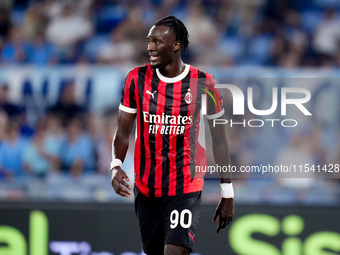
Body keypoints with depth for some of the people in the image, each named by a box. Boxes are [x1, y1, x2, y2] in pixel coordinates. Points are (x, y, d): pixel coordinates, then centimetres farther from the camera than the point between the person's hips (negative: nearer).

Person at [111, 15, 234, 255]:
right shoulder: (137, 78, 1)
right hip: (146, 189, 3)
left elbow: (219, 139, 3)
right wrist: (116, 166, -16)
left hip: (186, 192, -3)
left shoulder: (203, 83, -5)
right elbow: (123, 131, 5)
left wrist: (227, 193, 3)